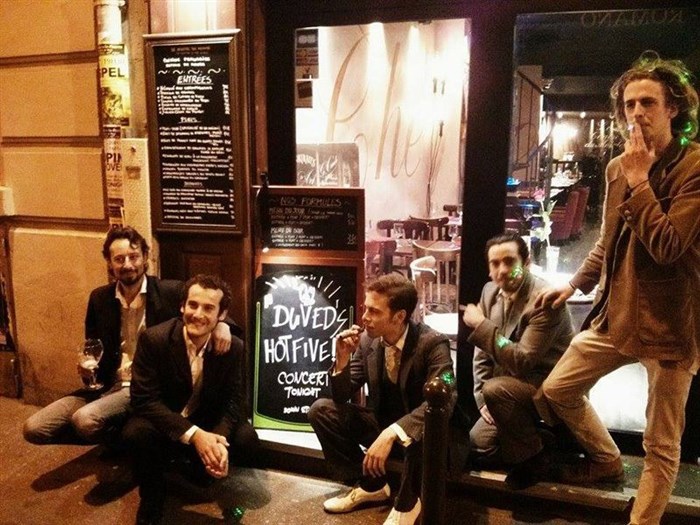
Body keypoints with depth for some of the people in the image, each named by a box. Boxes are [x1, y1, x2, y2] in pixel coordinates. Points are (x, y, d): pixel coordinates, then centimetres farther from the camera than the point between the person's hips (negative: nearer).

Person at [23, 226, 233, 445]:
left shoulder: (171, 292, -7)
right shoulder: (99, 298, 8)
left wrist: (220, 323, -26)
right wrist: (87, 366, -4)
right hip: (107, 385, 6)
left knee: (85, 419, -31)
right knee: (33, 428, -7)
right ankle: (115, 438, 6)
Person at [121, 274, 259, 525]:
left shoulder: (234, 348, -14)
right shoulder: (154, 339, -22)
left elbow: (233, 401, -12)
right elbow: (144, 399, -24)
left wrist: (219, 440, -34)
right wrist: (192, 435, -35)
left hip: (208, 424, 3)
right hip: (162, 422, -2)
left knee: (247, 439, -20)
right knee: (136, 433, -33)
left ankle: (201, 467, 14)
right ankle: (152, 497, -3)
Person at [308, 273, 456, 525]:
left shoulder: (433, 343, -23)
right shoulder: (368, 340, -8)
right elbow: (342, 396, -2)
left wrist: (392, 433, -46)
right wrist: (342, 359, -23)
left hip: (416, 429, -5)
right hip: (381, 423, 5)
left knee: (423, 433, -39)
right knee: (321, 410, -9)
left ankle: (407, 502, -7)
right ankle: (371, 485, 5)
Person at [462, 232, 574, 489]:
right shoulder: (490, 291, 0)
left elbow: (522, 361, -29)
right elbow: (482, 351, 4)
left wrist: (481, 326, -26)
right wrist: (483, 400, -5)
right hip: (513, 385, 7)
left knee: (496, 389, -32)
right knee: (479, 443, -4)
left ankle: (536, 459, -9)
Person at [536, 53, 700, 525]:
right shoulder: (618, 167, 8)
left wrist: (639, 181, -18)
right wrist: (575, 284, 17)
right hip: (615, 313, 7)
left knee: (661, 446, 5)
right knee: (556, 391, 14)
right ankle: (607, 460, 39)